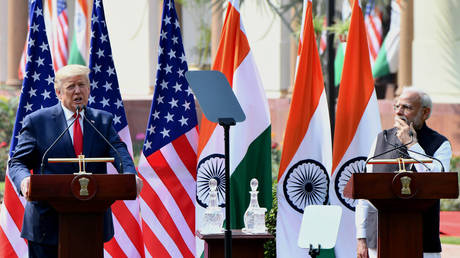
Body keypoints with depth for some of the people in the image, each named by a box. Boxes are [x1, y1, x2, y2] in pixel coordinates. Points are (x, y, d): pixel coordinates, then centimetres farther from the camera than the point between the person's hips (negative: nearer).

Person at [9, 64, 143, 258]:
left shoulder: (103, 120, 12)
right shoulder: (37, 121, 4)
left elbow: (118, 151, -4)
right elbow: (18, 162, 2)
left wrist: (130, 175, -27)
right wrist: (24, 179, -23)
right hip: (48, 221, -2)